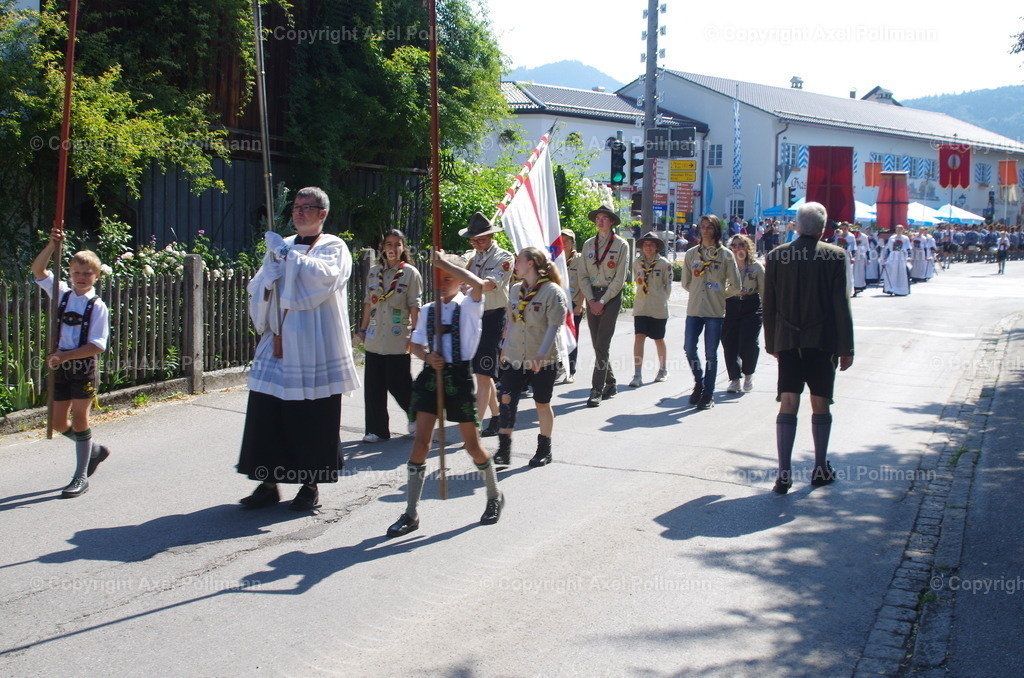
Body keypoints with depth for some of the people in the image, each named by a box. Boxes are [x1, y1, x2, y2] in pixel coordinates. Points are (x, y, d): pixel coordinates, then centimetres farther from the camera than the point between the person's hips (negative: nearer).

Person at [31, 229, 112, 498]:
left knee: (79, 418, 1)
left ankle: (81, 477, 12)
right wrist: (52, 245, -14)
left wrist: (65, 355, -21)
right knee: (58, 422, 10)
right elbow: (38, 270, 0)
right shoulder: (62, 294, 6)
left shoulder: (97, 306, -8)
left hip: (84, 367, -5)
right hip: (61, 367, 5)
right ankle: (95, 450, 36)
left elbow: (97, 345, -14)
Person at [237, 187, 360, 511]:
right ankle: (269, 482, 12)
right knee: (266, 413, 1)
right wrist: (271, 269, -8)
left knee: (312, 418, 0)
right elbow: (257, 290, 13)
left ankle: (311, 485, 13)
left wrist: (286, 253, -15)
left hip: (313, 349, -4)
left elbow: (326, 276, -20)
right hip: (278, 346, 5)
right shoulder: (281, 247, 16)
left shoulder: (334, 247, 1)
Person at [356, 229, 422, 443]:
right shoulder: (374, 272, 11)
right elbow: (368, 304, 15)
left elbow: (414, 307, -5)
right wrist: (362, 329, 14)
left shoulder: (410, 273, -1)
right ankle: (377, 429, 13)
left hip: (398, 339, -4)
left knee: (398, 383, -3)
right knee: (373, 385, 3)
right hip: (375, 339, 4)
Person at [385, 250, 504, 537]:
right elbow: (415, 344, 15)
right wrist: (427, 356, -8)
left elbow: (479, 284, -26)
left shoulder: (469, 306, -4)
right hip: (431, 375, 4)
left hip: (459, 376, -3)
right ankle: (411, 513, 5)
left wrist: (446, 263, -19)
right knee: (420, 443, -2)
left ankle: (494, 497, 31)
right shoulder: (427, 310, 9)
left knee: (472, 445, 6)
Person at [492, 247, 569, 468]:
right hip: (515, 359, 5)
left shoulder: (552, 291, -12)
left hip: (543, 362, -5)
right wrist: (506, 347, 17)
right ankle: (504, 450, -2)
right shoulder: (515, 290, 9)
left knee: (542, 404, 8)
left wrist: (541, 353, -26)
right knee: (506, 398, -7)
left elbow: (554, 325, -18)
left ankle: (544, 450, 24)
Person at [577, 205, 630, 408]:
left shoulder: (621, 245, -2)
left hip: (611, 296, -4)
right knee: (597, 344, 7)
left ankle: (597, 390, -10)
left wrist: (603, 301, -12)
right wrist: (591, 300, -6)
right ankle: (610, 384, 22)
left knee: (602, 345, -11)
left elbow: (620, 278, -6)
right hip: (592, 296, 5)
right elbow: (583, 275, 7)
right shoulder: (588, 244, 10)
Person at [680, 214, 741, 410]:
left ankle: (708, 394, 9)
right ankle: (699, 383, 22)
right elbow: (686, 283, 14)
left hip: (715, 311, -3)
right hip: (694, 309, 3)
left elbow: (735, 285, 1)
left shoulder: (726, 255, -1)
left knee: (711, 354, 0)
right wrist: (700, 292, 10)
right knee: (689, 348, -2)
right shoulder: (691, 253, 7)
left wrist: (719, 293, 9)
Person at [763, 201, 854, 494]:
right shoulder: (835, 256, -7)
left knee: (788, 405, 1)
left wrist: (771, 343, 14)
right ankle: (821, 468, 21)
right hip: (823, 341, -1)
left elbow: (769, 305, 5)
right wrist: (846, 347, -1)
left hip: (788, 341, 2)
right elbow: (841, 304, -7)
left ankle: (784, 472, -4)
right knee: (820, 404, 10)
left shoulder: (776, 256, 1)